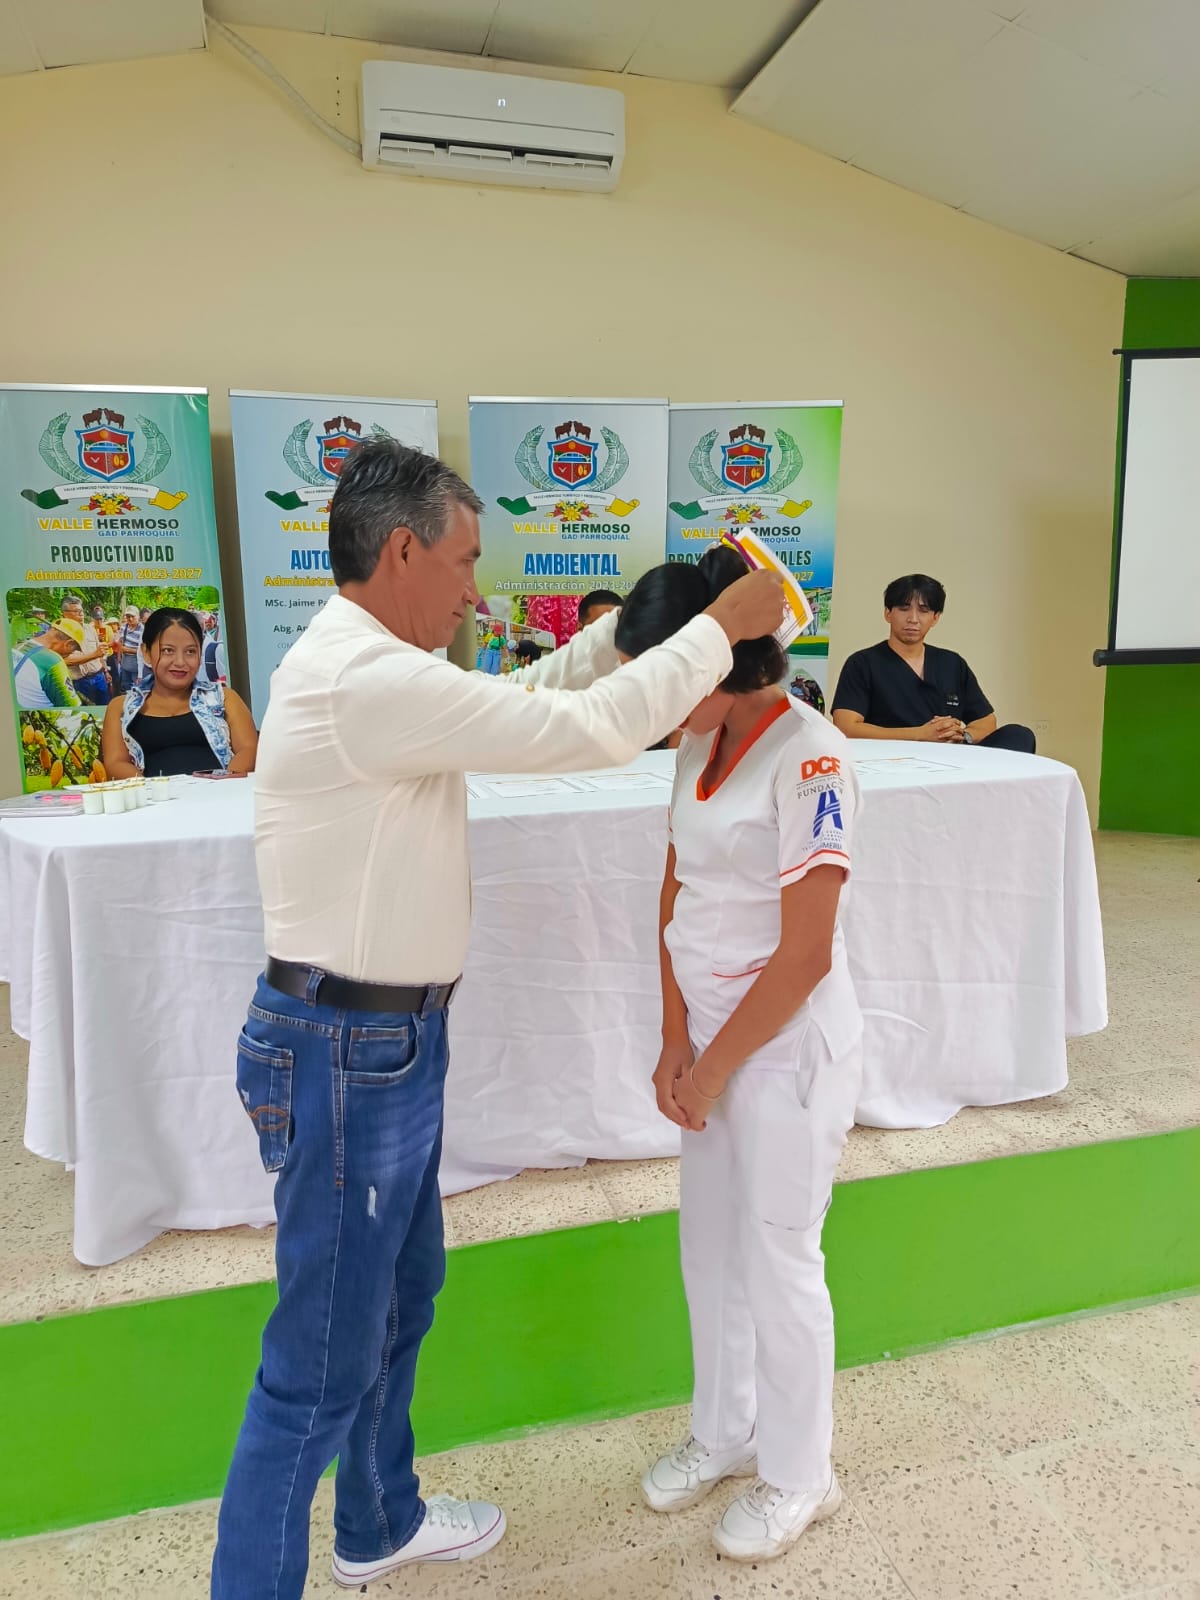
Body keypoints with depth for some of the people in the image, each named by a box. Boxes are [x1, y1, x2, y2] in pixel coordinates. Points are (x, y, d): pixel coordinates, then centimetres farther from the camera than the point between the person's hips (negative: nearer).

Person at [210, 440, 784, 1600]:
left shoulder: (366, 666, 9)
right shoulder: (369, 682, -23)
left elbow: (524, 701, 18)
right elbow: (589, 730, -23)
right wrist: (723, 625, -11)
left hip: (385, 1038, 11)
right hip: (350, 1052, -11)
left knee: (403, 1291, 25)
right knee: (324, 1362, 4)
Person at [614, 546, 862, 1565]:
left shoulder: (809, 759, -21)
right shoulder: (700, 744, 3)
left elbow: (805, 955, -20)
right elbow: (676, 896, 6)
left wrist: (713, 1066, -11)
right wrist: (676, 1042, -1)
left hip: (789, 1043, -7)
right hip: (711, 1031, 7)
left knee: (777, 1262, 9)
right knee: (710, 1250, 20)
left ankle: (800, 1477, 35)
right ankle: (725, 1434, 44)